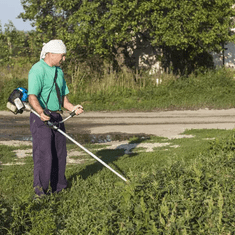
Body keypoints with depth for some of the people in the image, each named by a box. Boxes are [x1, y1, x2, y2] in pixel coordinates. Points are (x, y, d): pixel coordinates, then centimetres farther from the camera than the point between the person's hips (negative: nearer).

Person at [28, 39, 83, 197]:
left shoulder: (59, 71, 15)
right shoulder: (37, 70, -13)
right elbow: (32, 97, -23)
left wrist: (72, 108, 0)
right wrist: (41, 112, -40)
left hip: (57, 117, 8)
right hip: (41, 117, -8)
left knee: (60, 153, 13)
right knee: (43, 153, -9)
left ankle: (58, 186, 26)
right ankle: (40, 190, -1)